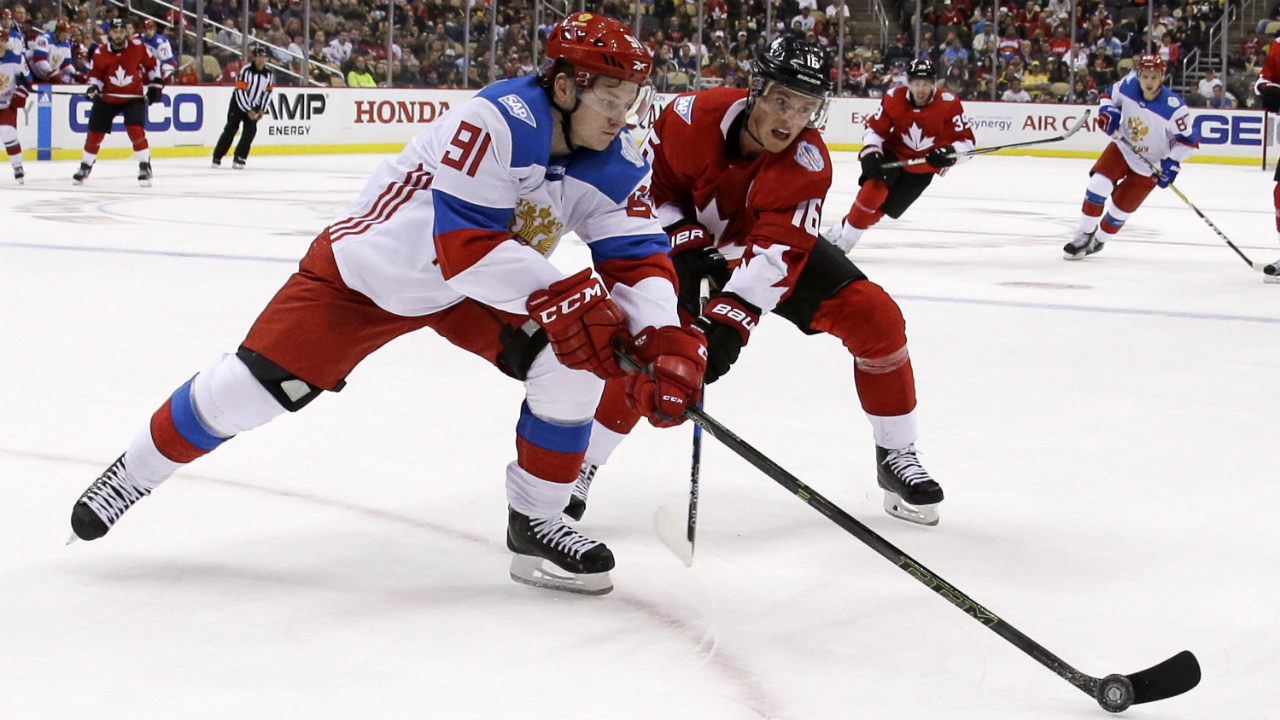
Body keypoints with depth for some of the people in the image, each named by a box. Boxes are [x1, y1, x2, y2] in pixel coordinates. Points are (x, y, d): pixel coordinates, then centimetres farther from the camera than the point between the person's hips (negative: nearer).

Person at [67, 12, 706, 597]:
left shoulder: (613, 163, -13)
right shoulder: (498, 122, -34)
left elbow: (637, 256, -16)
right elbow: (464, 245, -39)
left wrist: (666, 344, -33)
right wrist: (559, 297, -43)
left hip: (486, 287, 6)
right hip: (368, 272, -5)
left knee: (575, 360, -15)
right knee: (253, 385, -7)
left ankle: (534, 524, 1)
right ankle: (136, 471, 21)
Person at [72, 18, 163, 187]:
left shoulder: (137, 47, -12)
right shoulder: (100, 52, -10)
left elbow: (151, 65, 3)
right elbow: (95, 73, 1)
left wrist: (154, 85, 4)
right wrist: (93, 87, -17)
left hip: (133, 96, -2)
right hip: (107, 97, 2)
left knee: (136, 130, -18)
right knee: (95, 133, 6)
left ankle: (145, 167, -8)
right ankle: (85, 167, 23)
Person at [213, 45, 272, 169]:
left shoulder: (268, 74, -2)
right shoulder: (246, 71, -20)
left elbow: (267, 92, 11)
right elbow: (240, 92, -21)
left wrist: (261, 109, 3)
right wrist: (248, 111, -20)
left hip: (254, 107, 5)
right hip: (238, 104, -5)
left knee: (250, 132, -9)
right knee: (230, 130, -4)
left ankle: (239, 159, -5)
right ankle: (217, 158, 4)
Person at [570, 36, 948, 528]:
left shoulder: (808, 162, -29)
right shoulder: (693, 117, -28)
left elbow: (777, 252, -38)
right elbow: (650, 184, -12)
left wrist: (731, 317, -48)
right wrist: (685, 243, -24)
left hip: (777, 244, 1)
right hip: (692, 243, -1)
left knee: (876, 318, -13)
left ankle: (896, 456, 4)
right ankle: (578, 468, -8)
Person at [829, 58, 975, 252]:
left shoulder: (948, 104, -22)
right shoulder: (893, 99, -17)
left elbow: (966, 141, -20)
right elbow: (875, 129, -6)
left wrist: (949, 153, -40)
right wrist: (870, 152, -24)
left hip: (924, 166, 0)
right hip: (894, 154, 0)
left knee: (885, 206, -3)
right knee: (875, 187, -27)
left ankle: (843, 242, 10)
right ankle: (839, 234, -17)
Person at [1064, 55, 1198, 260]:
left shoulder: (1173, 107, -29)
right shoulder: (1128, 85, -19)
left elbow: (1189, 140, -16)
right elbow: (1109, 97, 4)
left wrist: (1172, 162, -25)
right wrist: (1107, 111, -18)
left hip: (1149, 166, -3)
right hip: (1122, 149, 3)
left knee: (1120, 209, 2)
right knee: (1098, 185, -16)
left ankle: (1098, 240, 30)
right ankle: (1085, 234, 5)